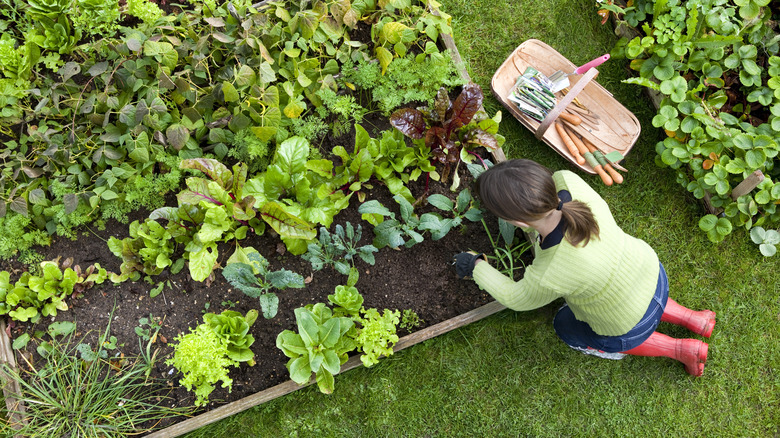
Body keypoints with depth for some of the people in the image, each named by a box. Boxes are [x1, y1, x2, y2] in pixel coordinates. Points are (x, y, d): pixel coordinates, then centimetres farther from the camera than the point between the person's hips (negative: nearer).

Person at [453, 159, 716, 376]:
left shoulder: (549, 278, -42)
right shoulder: (567, 181, -32)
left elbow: (517, 299, -17)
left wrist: (476, 267, -3)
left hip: (631, 326, -5)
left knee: (567, 327, 27)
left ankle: (679, 350, 25)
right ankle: (692, 319, 34)